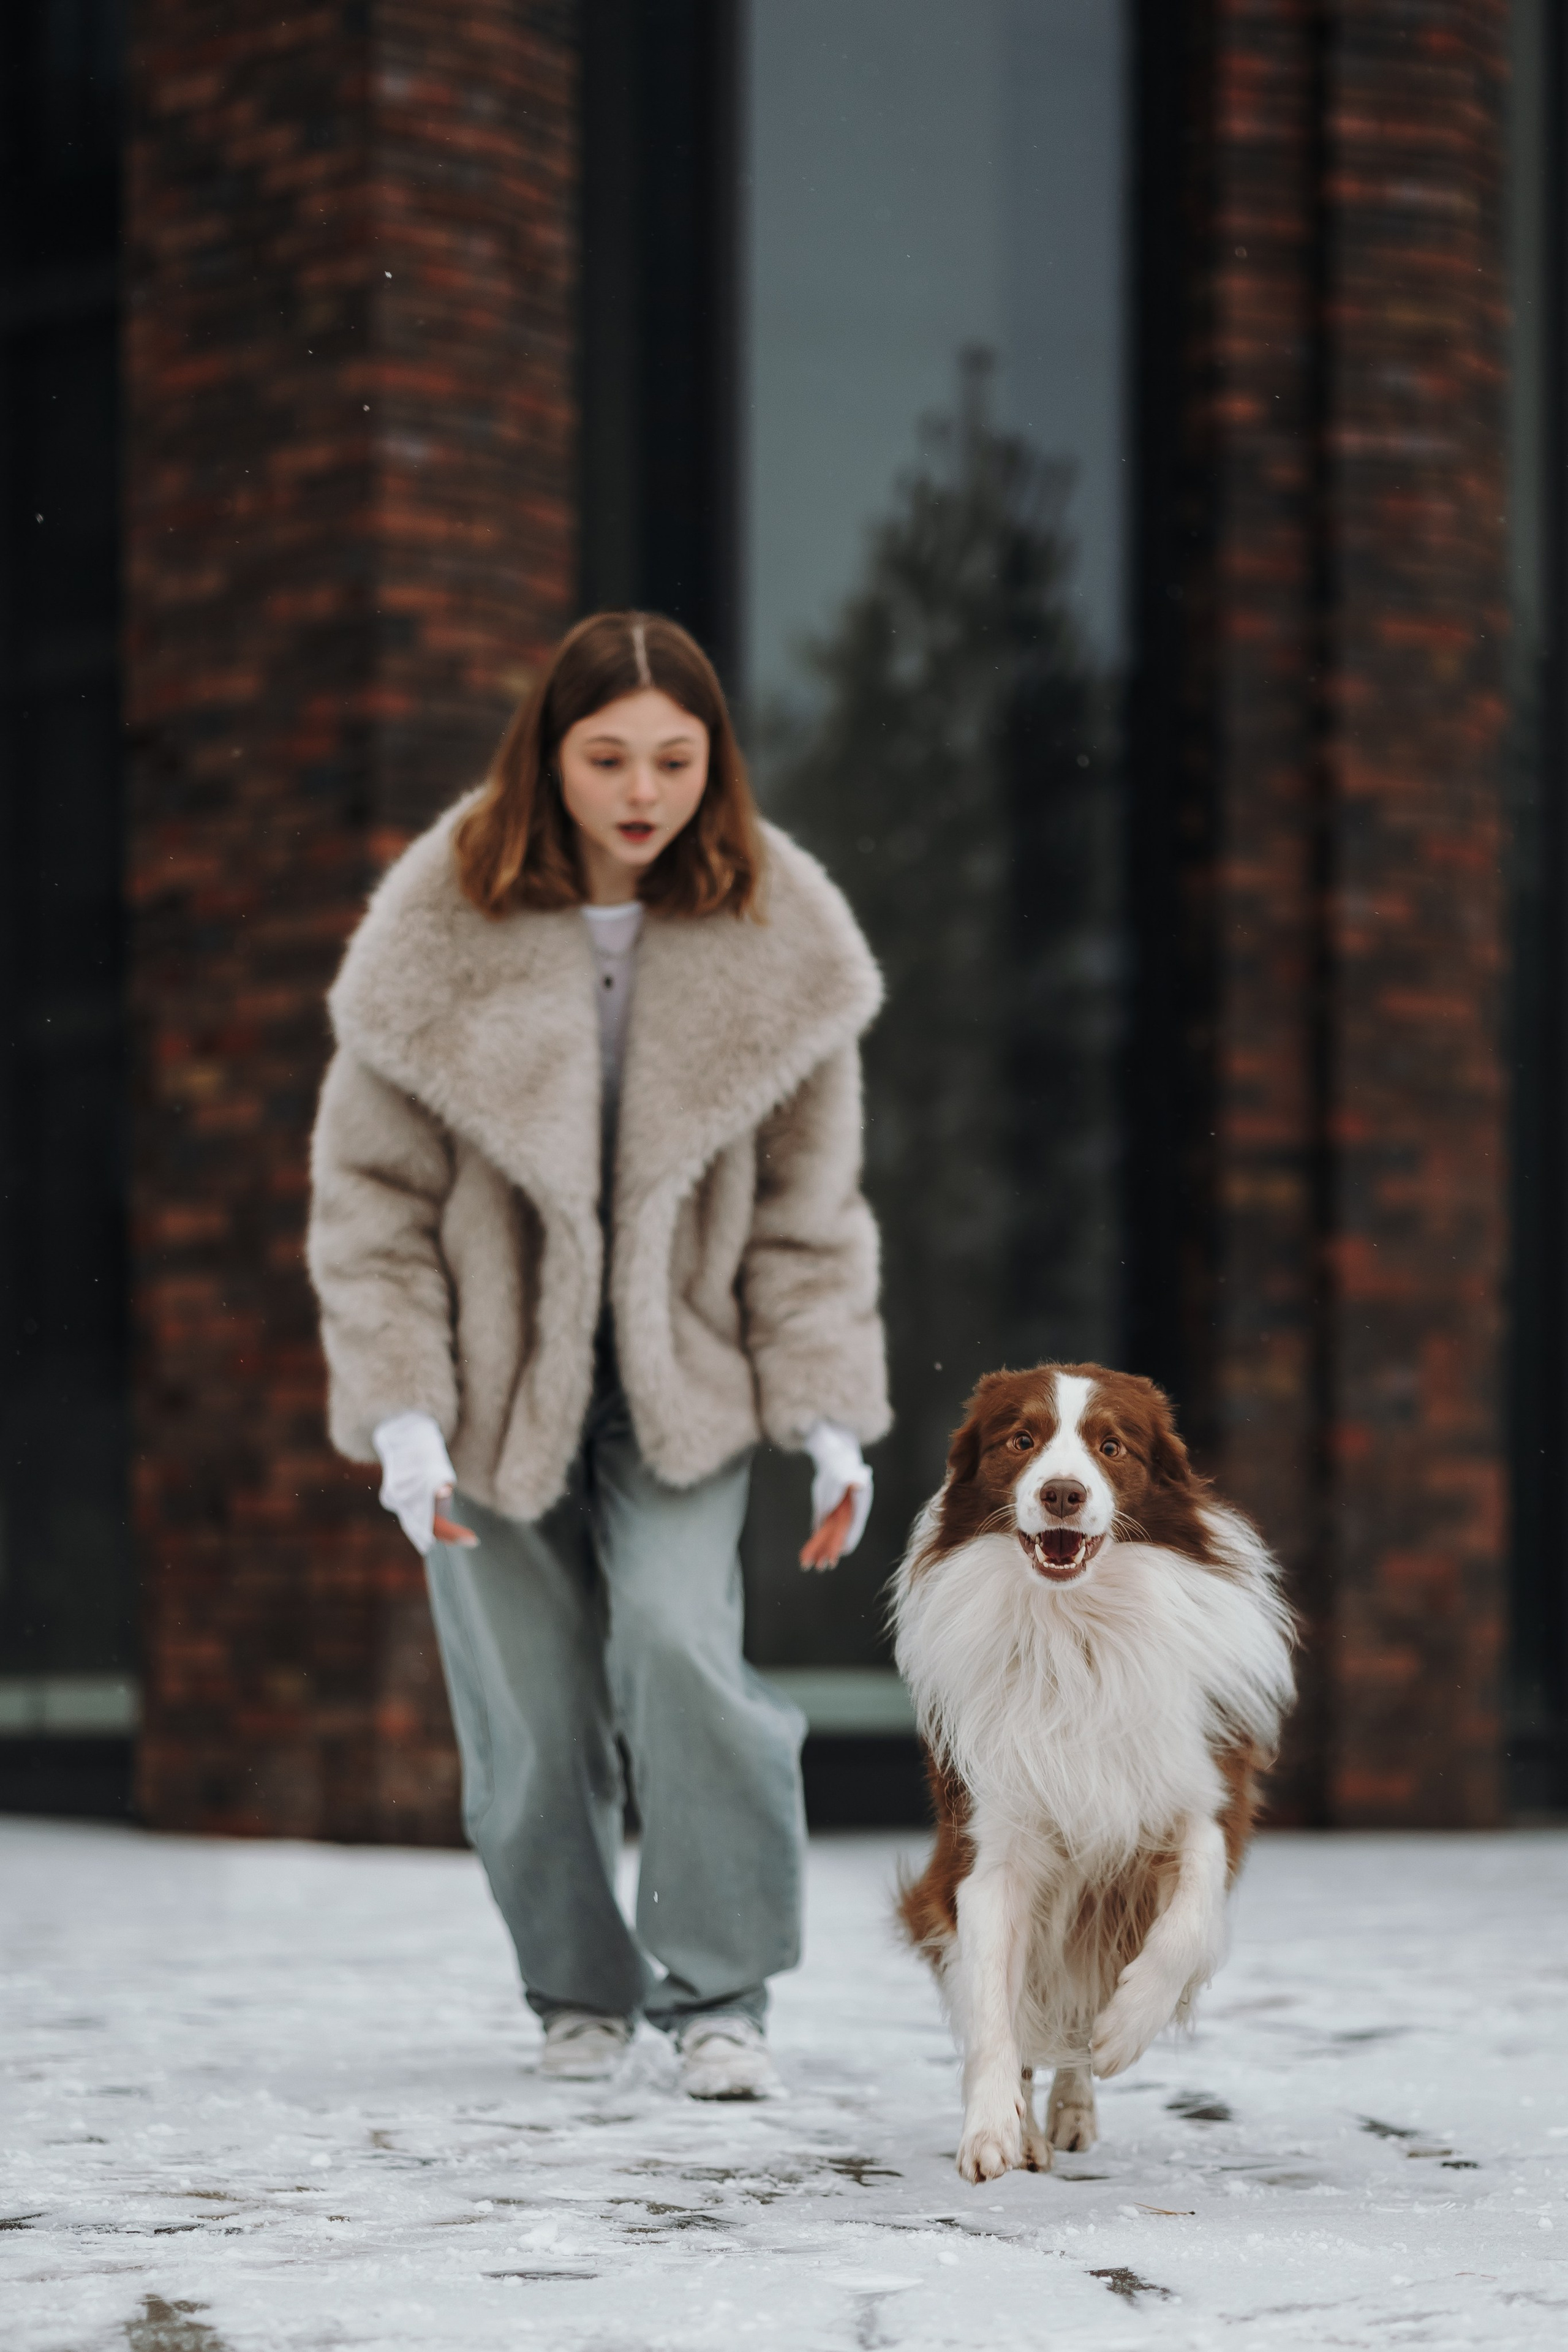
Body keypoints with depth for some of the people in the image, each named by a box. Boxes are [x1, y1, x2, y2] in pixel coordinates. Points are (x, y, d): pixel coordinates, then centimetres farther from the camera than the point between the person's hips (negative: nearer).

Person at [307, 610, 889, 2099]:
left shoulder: (776, 945, -5)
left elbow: (807, 1204, 2)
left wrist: (830, 1417, -4)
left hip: (680, 1379, 0)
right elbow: (369, 1197, -5)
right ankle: (580, 1991, 25)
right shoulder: (440, 937, -11)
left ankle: (720, 1996, -6)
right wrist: (401, 1416, -11)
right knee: (530, 1716, 1)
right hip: (493, 1377, 0)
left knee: (680, 1643, -19)